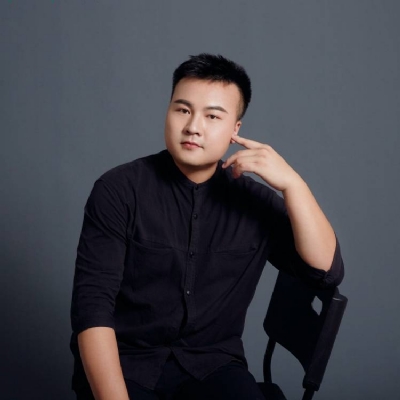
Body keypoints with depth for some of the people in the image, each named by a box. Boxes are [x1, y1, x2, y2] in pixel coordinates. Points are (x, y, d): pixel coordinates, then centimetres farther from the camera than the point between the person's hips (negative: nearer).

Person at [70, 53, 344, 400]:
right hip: (124, 362, -2)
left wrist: (291, 183, -16)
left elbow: (327, 270, -6)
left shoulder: (255, 200, 2)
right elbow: (92, 306, -12)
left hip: (211, 364, 3)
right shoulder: (119, 189, -7)